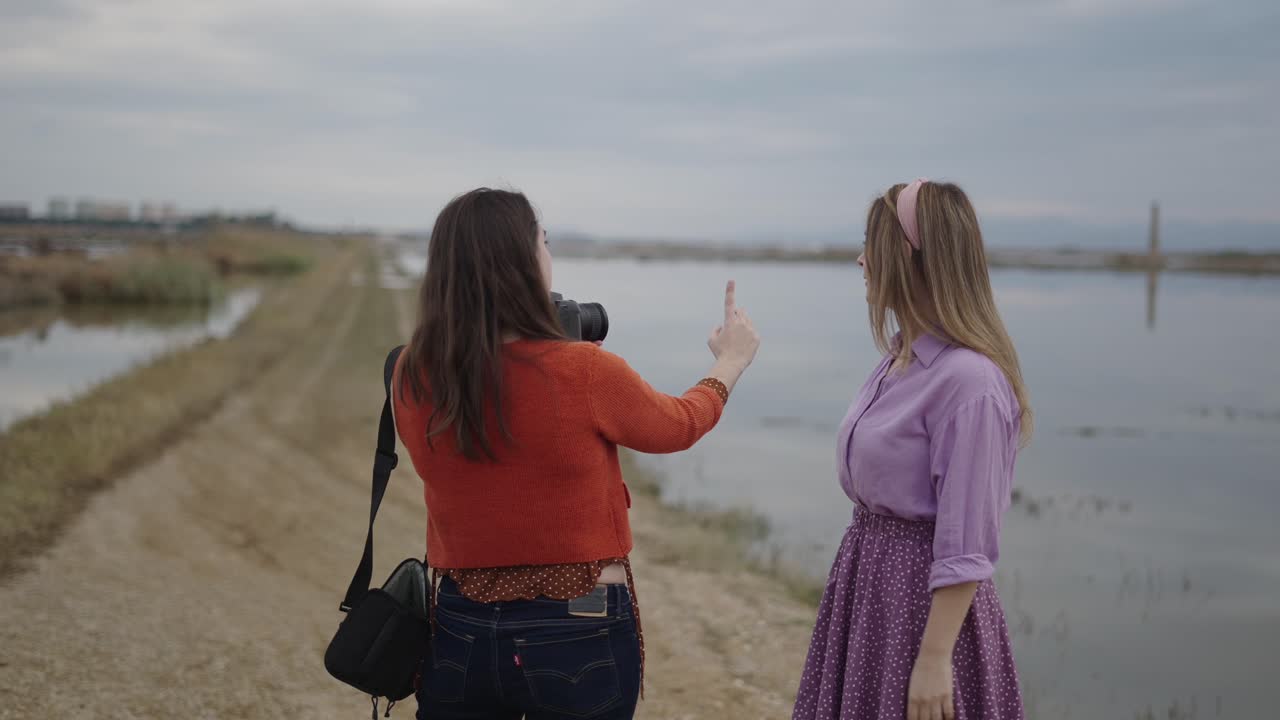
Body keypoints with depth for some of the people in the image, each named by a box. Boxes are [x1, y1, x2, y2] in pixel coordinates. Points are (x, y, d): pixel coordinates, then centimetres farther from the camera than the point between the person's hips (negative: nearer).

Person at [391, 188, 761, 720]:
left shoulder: (412, 377, -7)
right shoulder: (584, 372, -17)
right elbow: (677, 426, 2)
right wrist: (730, 362, 21)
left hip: (460, 634, 3)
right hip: (579, 636, -3)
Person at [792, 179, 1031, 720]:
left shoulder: (967, 379, -22)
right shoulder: (899, 359, 6)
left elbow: (965, 547, -22)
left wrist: (935, 659, -21)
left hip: (924, 593, -9)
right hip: (868, 580, 9)